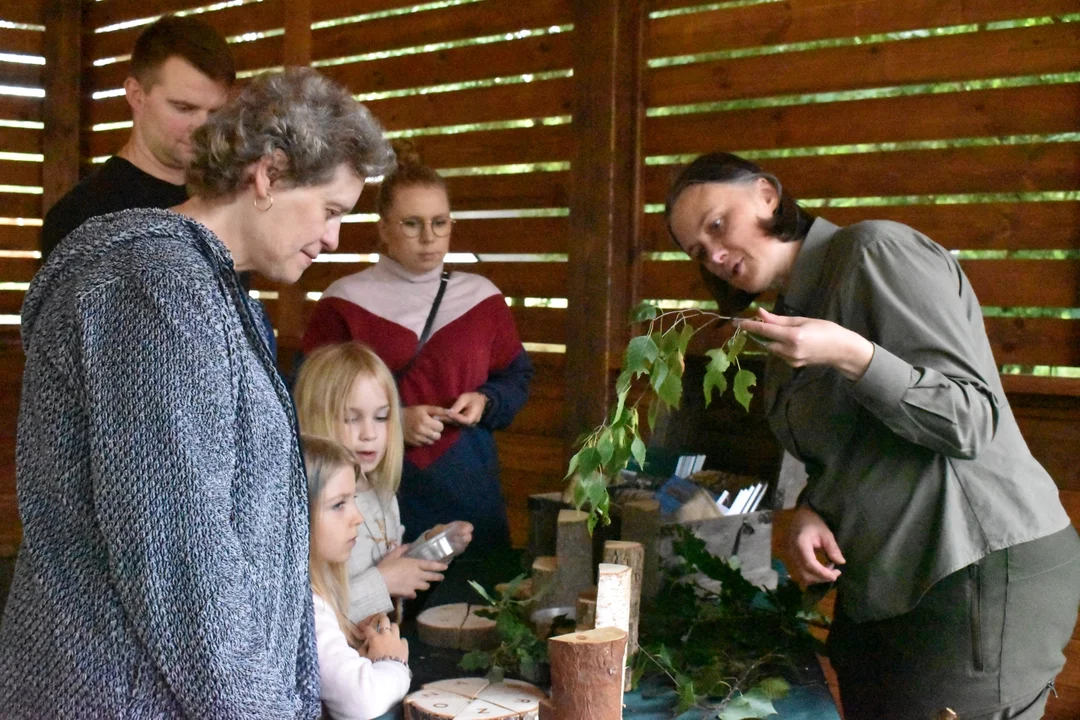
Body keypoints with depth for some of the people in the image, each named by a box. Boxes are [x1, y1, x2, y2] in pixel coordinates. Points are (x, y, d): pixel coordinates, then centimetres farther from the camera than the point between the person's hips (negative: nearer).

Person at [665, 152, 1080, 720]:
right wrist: (810, 511, 0)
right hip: (878, 588, 8)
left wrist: (848, 355, -25)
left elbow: (973, 423, -15)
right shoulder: (788, 316, 15)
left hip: (981, 571, -8)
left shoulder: (877, 250, -11)